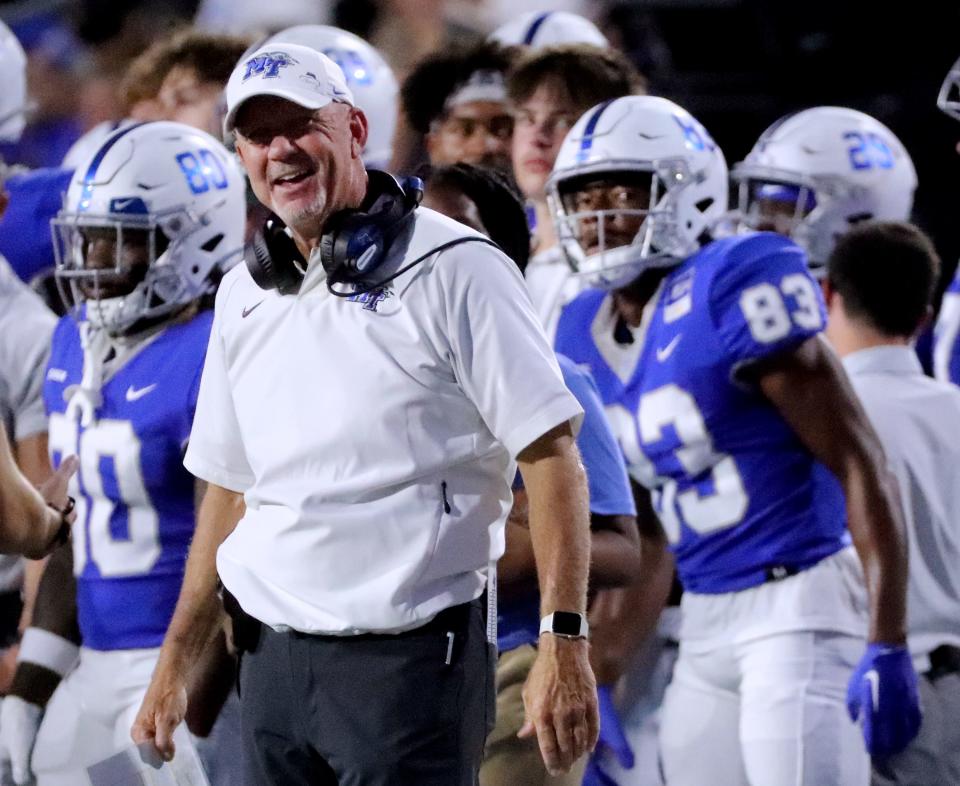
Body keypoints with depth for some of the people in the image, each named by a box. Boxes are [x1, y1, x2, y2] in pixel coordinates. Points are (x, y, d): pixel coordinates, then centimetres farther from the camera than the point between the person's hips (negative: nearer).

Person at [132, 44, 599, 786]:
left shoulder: (452, 270, -7)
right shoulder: (245, 295, 13)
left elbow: (550, 454, -10)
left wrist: (564, 643, -18)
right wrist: (175, 662, 15)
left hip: (409, 659, -6)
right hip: (274, 660, 6)